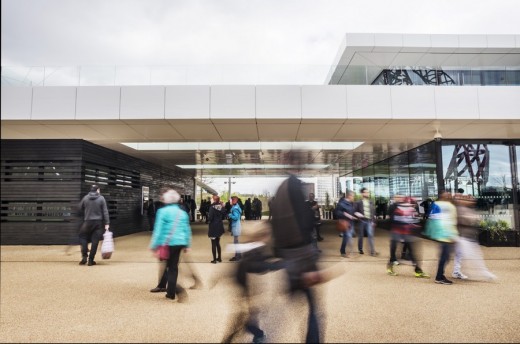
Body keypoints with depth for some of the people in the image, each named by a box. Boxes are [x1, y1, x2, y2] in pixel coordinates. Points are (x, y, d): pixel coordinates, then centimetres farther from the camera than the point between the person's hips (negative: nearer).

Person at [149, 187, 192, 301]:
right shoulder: (182, 212, 8)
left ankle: (178, 289, -12)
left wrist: (154, 245, -4)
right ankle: (171, 292, 21)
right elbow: (187, 230, 10)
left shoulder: (163, 211, -9)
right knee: (173, 267, 15)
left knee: (165, 266, 6)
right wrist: (187, 245, 17)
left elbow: (158, 230, -10)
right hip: (180, 243, 5)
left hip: (167, 244, -5)